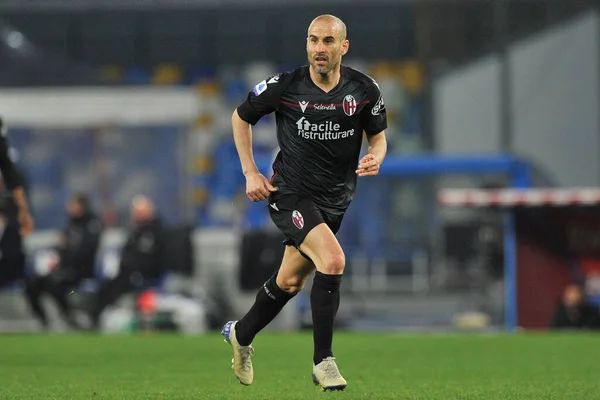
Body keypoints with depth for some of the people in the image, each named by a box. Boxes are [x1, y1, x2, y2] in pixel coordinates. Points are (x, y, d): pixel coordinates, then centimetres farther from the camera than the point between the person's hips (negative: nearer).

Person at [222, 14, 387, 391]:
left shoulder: (365, 90, -6)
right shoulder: (284, 87, -13)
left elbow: (378, 135, 8)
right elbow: (241, 117, 4)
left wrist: (376, 157, -16)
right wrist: (251, 173, -2)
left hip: (334, 200, 4)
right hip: (290, 193, -4)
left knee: (289, 282, 16)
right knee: (333, 261, -25)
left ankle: (241, 334, 44)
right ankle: (323, 360, -14)